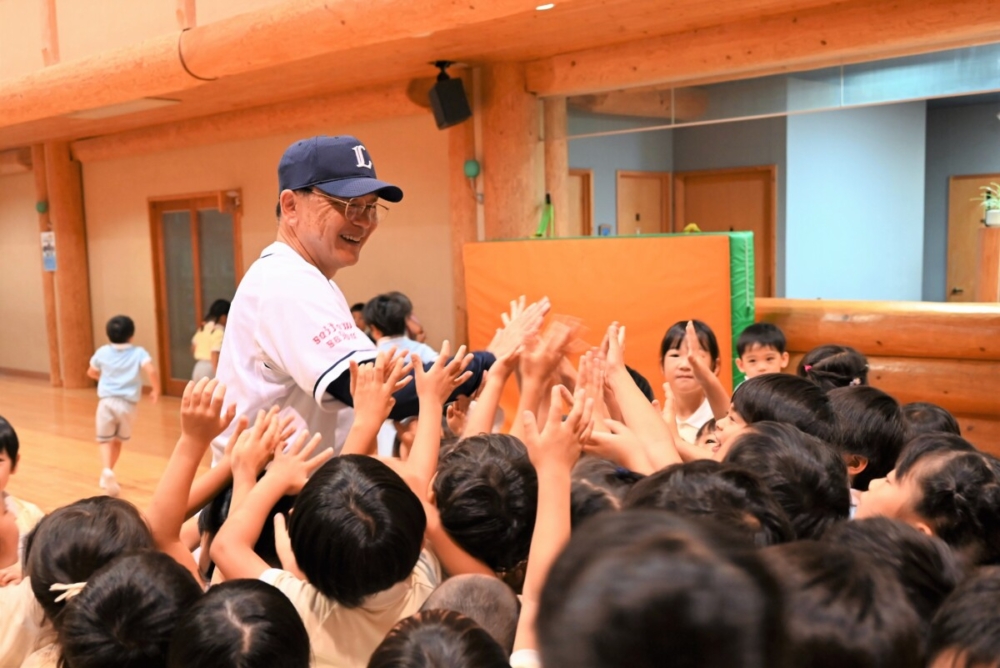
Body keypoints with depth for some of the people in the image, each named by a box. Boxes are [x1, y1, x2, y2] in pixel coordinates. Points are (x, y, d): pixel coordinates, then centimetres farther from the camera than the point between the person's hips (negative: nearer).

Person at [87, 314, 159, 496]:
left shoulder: (102, 352, 5)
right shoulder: (138, 352, -2)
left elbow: (91, 373, 22)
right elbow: (151, 371, -19)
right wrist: (156, 390, -4)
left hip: (107, 401, 0)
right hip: (127, 403, 0)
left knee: (105, 440, 3)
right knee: (117, 440, 19)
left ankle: (106, 471, -23)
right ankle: (107, 476, 27)